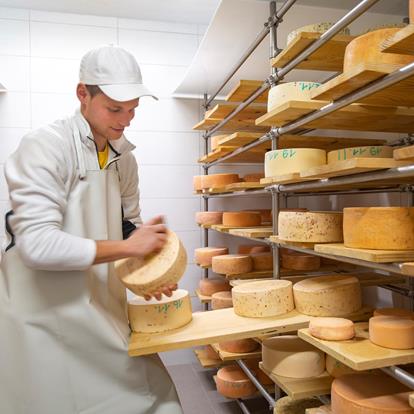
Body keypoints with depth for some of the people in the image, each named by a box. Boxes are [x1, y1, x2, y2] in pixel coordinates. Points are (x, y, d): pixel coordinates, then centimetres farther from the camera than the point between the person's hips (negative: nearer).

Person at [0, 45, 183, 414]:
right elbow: (37, 244, -25)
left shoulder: (123, 156, 6)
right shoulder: (45, 147, -16)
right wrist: (126, 248, -23)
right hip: (47, 316, -6)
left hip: (103, 310, 7)